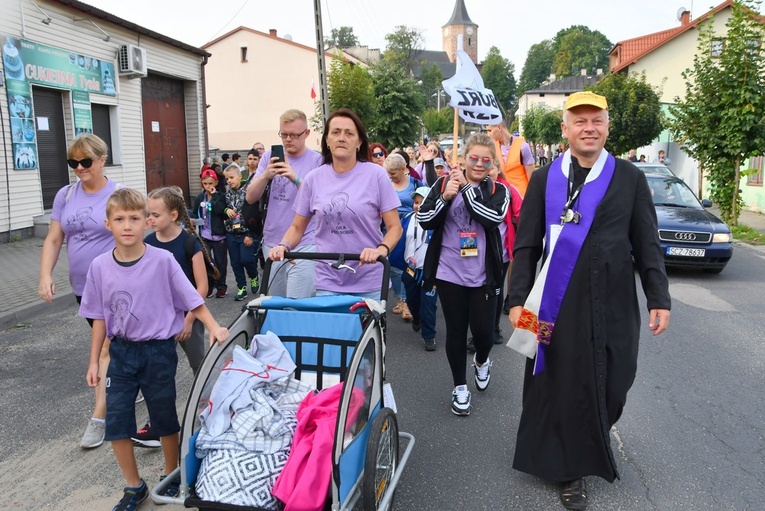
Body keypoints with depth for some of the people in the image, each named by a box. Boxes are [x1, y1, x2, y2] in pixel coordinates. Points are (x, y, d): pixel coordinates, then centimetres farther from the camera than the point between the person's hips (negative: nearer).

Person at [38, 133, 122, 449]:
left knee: (106, 348, -5)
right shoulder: (65, 196, 3)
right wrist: (45, 276, -7)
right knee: (114, 342, 20)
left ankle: (99, 417, 1)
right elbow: (53, 240, 5)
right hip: (81, 286, 5)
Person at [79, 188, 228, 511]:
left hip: (158, 351, -3)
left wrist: (214, 327, -21)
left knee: (165, 420, 11)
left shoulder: (162, 260, -13)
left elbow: (191, 299, -9)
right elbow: (100, 317, 4)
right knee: (116, 422, 5)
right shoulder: (100, 266, -4)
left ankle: (171, 476, 35)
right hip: (121, 352, 3)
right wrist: (94, 361, 7)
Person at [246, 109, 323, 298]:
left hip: (304, 245, -5)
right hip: (272, 242, 5)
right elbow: (250, 197, 5)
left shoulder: (317, 161, -2)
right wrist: (266, 175, -14)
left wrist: (296, 179, -25)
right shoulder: (269, 157, 10)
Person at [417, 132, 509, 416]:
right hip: (450, 273, 0)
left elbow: (493, 217, -18)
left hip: (483, 276, 0)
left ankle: (481, 362, 38)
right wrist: (445, 197, -18)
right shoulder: (444, 183, 2)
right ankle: (460, 387, 28)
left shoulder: (498, 191, 2)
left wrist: (467, 187, -17)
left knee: (483, 331, 2)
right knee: (456, 331, 10)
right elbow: (424, 220, -4)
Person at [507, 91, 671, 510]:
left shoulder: (630, 178, 3)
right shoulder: (544, 179, 2)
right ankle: (571, 470, 24)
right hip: (559, 303, -1)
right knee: (563, 385, 6)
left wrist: (658, 298, 1)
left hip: (614, 304, 1)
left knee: (612, 384, 9)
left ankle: (593, 439, 39)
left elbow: (647, 245, 5)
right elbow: (526, 246, 2)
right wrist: (518, 298, -3)